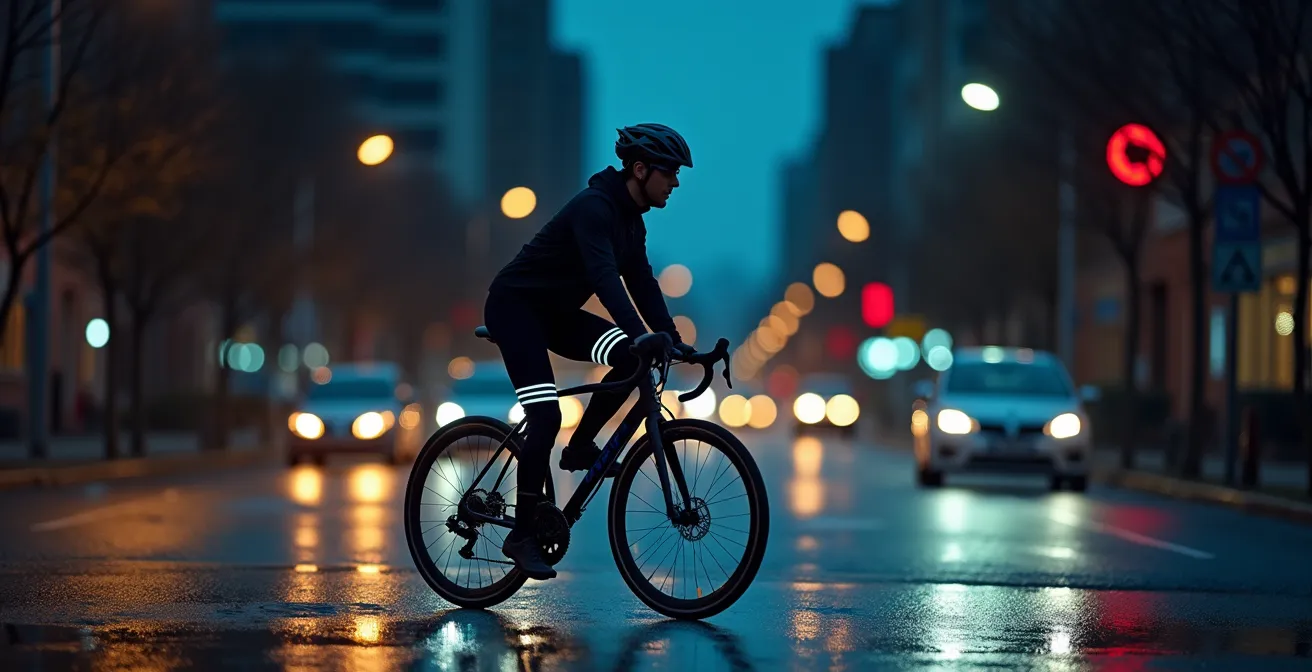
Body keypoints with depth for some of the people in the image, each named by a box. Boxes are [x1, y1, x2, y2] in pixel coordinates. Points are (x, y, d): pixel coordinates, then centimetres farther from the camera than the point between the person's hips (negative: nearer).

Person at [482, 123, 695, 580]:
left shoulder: (632, 221, 4)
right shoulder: (593, 208, -25)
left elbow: (642, 284, 6)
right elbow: (603, 277, -38)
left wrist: (672, 340, -6)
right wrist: (641, 335, -48)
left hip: (554, 313, 9)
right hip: (514, 306, -9)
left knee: (633, 358, -14)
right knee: (546, 416, -18)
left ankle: (581, 446, 2)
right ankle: (522, 534, -9)